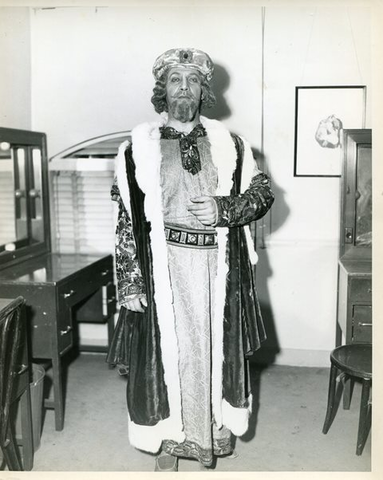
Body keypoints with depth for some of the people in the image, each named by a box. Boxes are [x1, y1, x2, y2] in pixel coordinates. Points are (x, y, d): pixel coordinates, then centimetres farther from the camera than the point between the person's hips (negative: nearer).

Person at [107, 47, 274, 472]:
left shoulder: (227, 143, 7)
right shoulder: (140, 146, 0)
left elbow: (262, 192, 8)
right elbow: (126, 218, -2)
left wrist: (223, 208, -12)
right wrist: (130, 281, -7)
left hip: (218, 266, 2)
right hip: (163, 266, -2)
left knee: (218, 347, 11)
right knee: (166, 351, 5)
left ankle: (217, 428, 33)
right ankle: (169, 438, 26)